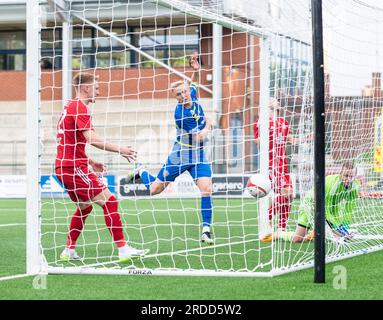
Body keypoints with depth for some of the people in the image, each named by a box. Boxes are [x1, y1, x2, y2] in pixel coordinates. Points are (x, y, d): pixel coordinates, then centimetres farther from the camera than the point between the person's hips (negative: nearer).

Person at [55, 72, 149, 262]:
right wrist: (119, 150, -19)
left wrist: (90, 162, 22)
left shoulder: (70, 107, 19)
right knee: (109, 201, -11)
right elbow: (91, 139, -22)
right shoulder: (80, 108, -12)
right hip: (74, 168, -10)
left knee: (85, 207, 21)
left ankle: (68, 251, 20)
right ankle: (123, 249, -15)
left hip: (64, 167, 10)